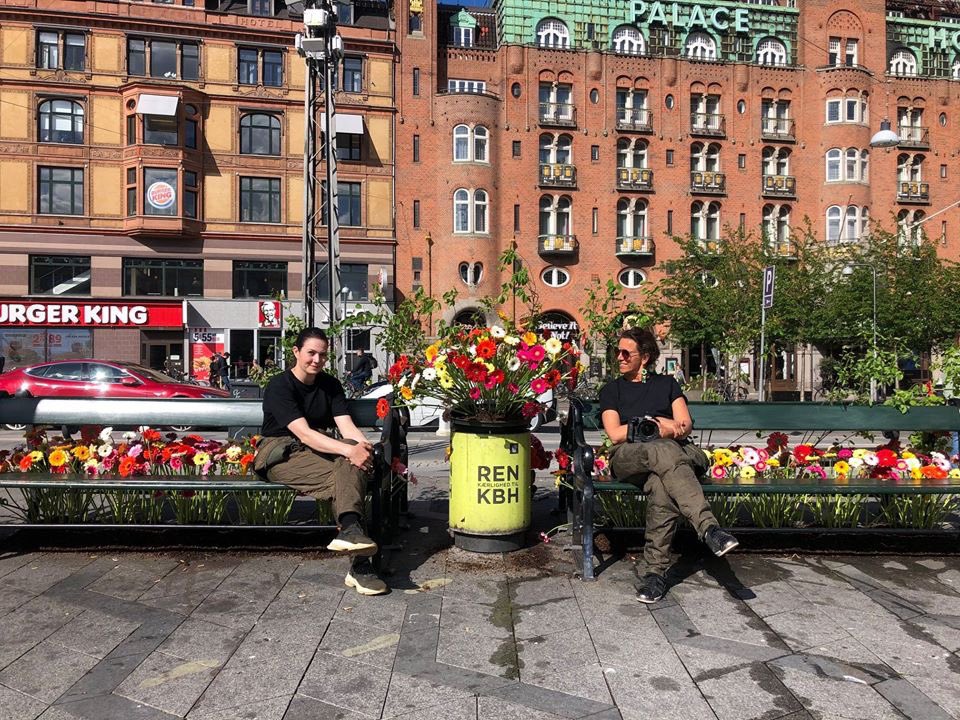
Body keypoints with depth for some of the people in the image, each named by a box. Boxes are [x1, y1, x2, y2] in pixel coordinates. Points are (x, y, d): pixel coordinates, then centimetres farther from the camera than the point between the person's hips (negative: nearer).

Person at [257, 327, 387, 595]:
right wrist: (349, 450, -36)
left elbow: (347, 427, -3)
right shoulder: (279, 387, -10)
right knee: (347, 470, -31)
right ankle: (360, 564, -42)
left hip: (317, 451, 6)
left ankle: (350, 530, -44)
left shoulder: (330, 385, 10)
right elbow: (304, 433, -24)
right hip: (282, 455, -6)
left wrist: (364, 446, -27)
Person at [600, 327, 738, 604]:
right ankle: (709, 528, -53)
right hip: (628, 456, -2)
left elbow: (686, 425, 11)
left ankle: (656, 570, -43)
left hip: (673, 451, 2)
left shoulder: (666, 383, 24)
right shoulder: (611, 390, 20)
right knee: (666, 451, -39)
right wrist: (660, 427, -4)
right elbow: (616, 434, 4)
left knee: (661, 485, -38)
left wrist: (670, 428, -12)